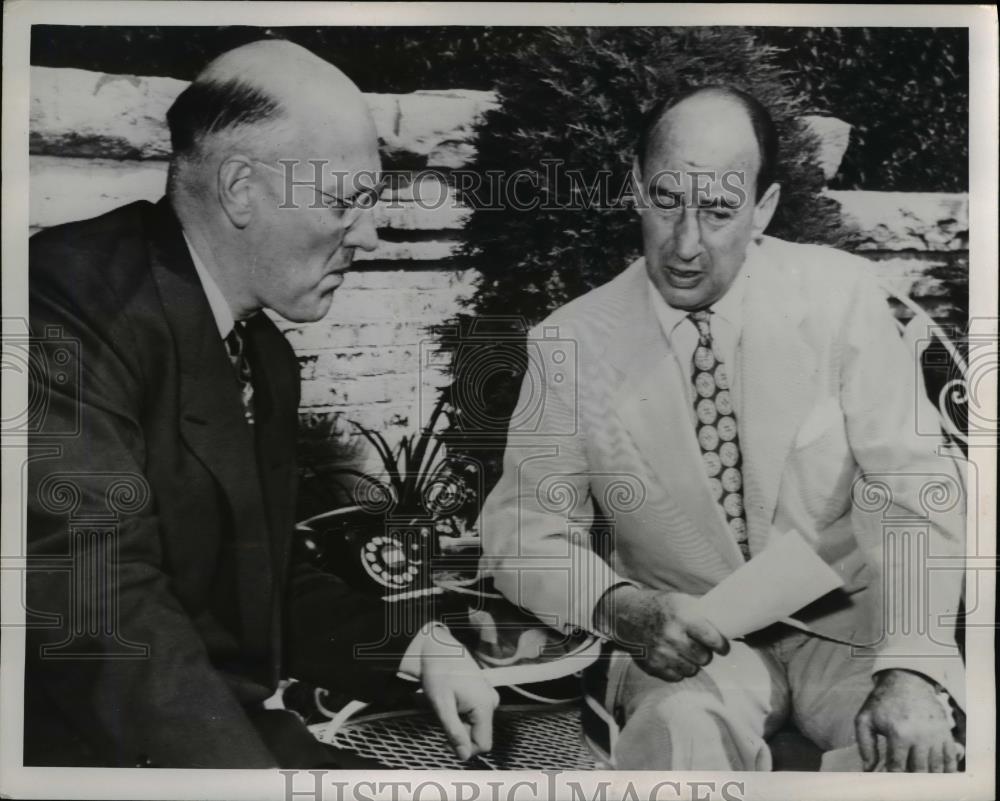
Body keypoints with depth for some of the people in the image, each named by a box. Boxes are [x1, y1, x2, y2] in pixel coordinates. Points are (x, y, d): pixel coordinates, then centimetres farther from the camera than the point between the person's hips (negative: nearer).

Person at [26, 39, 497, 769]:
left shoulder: (265, 354, 8)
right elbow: (102, 609, -29)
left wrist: (420, 643, 0)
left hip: (231, 731, 7)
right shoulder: (75, 304, -19)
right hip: (93, 746, -7)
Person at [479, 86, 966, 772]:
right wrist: (622, 608, -21)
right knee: (679, 731, -32)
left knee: (914, 749, -25)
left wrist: (912, 675, -23)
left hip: (846, 623, 2)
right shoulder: (569, 343, -8)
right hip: (687, 641, -1)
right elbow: (523, 531, -2)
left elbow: (914, 490, -9)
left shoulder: (841, 295, -7)